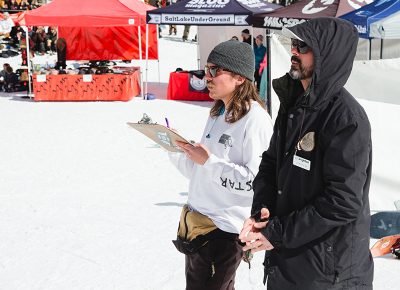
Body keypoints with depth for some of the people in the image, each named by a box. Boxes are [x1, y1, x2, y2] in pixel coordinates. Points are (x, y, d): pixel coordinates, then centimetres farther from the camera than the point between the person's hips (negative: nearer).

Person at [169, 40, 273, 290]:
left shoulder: (255, 119, -17)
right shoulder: (217, 114, 10)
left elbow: (256, 181, -25)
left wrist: (209, 161, -22)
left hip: (224, 230, -9)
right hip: (197, 222, 9)